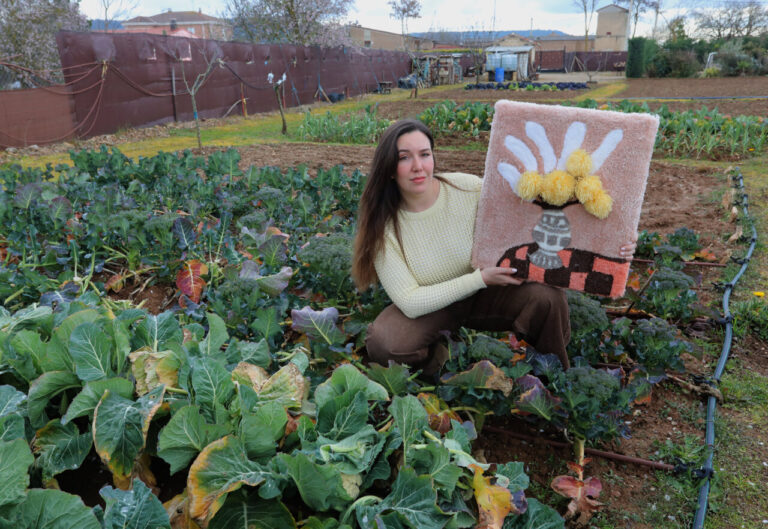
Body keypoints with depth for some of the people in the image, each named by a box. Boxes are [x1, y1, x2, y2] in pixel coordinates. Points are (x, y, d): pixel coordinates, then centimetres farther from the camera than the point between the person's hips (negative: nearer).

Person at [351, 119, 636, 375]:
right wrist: (480, 278, -26)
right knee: (382, 343, -31)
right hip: (429, 308, -1)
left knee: (546, 297, -27)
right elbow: (410, 302, -21)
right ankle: (444, 360, 2)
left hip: (485, 293, 1)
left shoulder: (469, 189, -19)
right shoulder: (382, 224, -19)